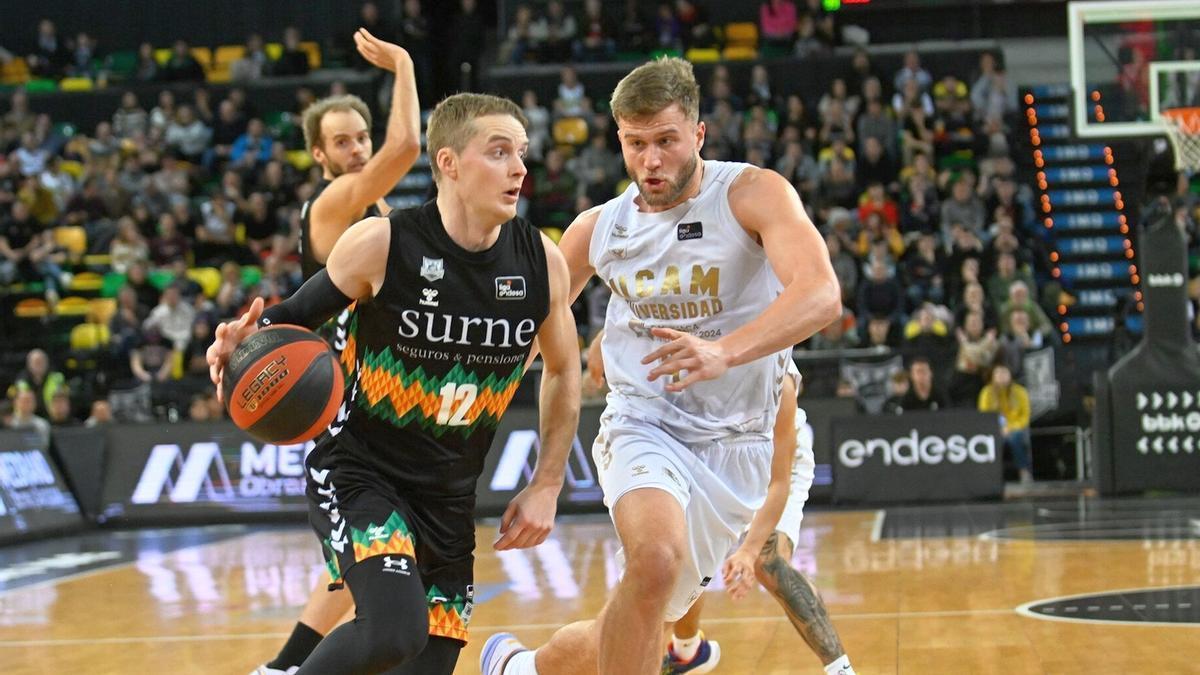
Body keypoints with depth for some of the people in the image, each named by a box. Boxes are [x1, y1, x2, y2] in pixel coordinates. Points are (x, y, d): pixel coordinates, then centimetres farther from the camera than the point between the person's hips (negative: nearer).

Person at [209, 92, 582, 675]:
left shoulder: (541, 262, -5)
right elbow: (300, 314, 0)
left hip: (448, 495, 5)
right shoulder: (380, 244, -15)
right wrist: (250, 341, -23)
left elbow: (563, 373, 12)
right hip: (357, 472, -5)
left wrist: (546, 487, 6)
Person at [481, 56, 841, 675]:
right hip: (643, 425, 0)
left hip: (733, 443, 0)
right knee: (655, 557, -32)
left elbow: (820, 294, -28)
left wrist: (726, 352, -44)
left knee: (641, 624, 6)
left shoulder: (752, 194, -11)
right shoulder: (597, 229, 1)